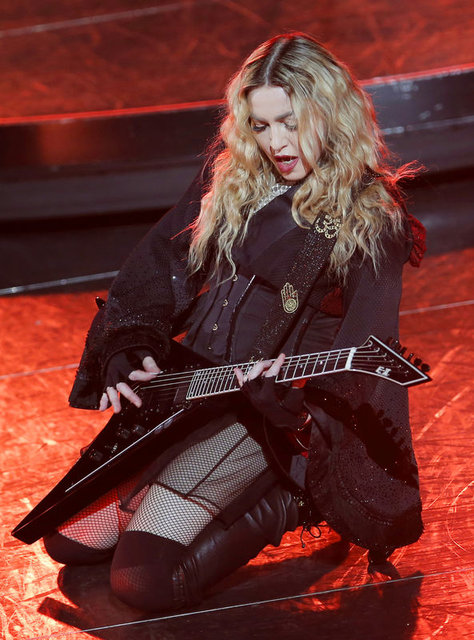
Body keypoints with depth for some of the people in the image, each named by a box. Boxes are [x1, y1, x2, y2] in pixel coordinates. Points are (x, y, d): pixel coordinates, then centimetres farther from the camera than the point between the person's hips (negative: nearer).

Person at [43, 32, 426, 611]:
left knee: (146, 580, -21)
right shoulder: (230, 181, 6)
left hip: (261, 412, -7)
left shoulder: (372, 223, -11)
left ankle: (278, 501, 1)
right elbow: (154, 271, 13)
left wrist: (295, 399, -36)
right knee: (68, 537, 11)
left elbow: (356, 360, -18)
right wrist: (129, 352, -1)